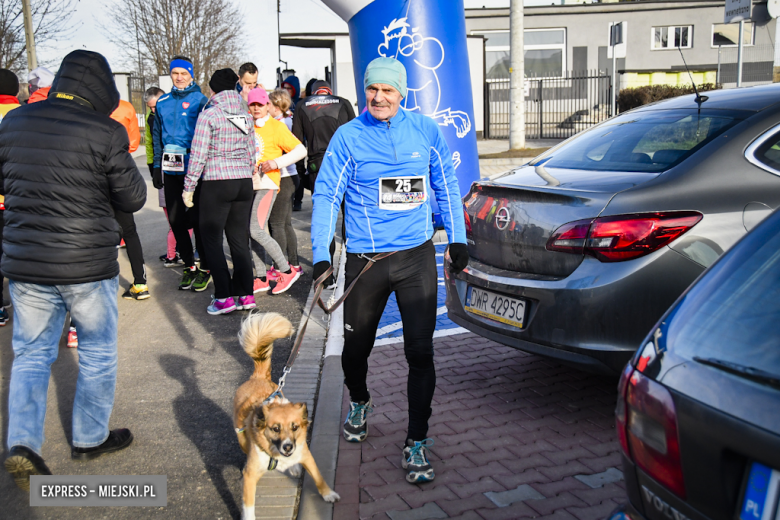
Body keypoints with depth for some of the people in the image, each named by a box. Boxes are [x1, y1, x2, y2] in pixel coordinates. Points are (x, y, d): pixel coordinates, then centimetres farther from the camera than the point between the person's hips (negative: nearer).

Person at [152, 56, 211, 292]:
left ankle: (205, 268, 12)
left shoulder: (200, 100, -2)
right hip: (170, 169, 5)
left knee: (197, 218, 0)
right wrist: (157, 167, 9)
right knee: (175, 219, 8)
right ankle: (189, 266, 21)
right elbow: (157, 136, 16)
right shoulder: (162, 102, 12)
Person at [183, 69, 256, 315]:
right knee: (239, 238, 11)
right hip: (244, 182, 6)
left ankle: (224, 297, -1)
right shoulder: (246, 116, 9)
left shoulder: (209, 115, -8)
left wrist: (189, 186, -3)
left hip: (216, 183, -6)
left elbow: (199, 154, -10)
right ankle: (246, 294, 13)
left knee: (211, 239, 3)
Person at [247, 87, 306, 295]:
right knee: (252, 232, 6)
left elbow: (300, 151, -6)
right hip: (249, 184, 6)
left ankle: (287, 271, -5)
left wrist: (276, 162, -15)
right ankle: (261, 279, 15)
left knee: (256, 230, -16)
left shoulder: (277, 126, -2)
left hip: (267, 183, -6)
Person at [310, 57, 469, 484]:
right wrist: (320, 256, -13)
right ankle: (359, 404, 45)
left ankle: (417, 444, 9)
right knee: (356, 346, 13)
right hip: (364, 259, 0)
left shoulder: (425, 131, 3)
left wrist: (457, 238, 11)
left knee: (420, 351, -4)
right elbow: (326, 196, -4)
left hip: (416, 256, 1)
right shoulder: (348, 136, -3)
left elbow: (446, 186, 13)